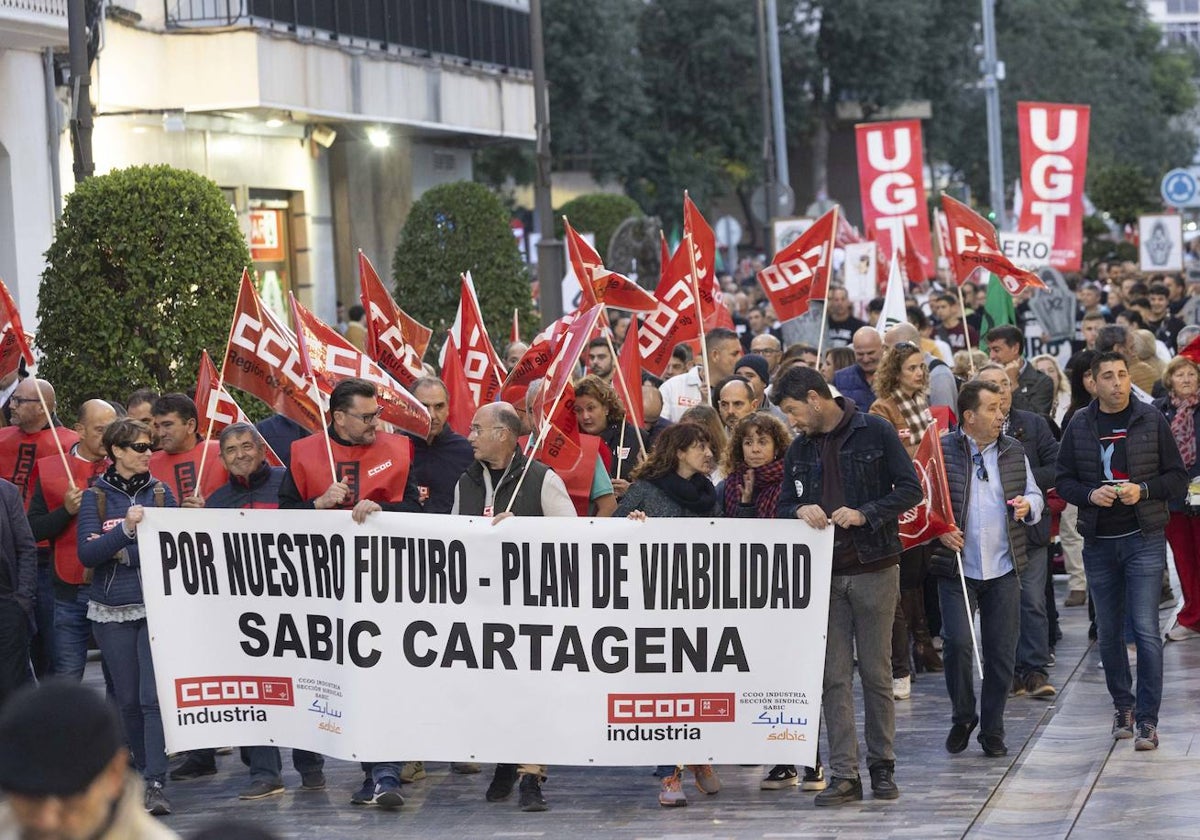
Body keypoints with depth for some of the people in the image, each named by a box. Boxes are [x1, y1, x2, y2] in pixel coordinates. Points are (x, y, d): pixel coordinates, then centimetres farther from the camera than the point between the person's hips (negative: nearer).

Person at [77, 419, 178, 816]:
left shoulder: (160, 493, 6)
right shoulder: (96, 497, 2)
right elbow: (87, 553, -9)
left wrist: (125, 554, -8)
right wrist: (126, 530, -23)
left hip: (157, 607, 0)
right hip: (112, 610, 0)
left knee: (154, 696, -12)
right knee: (128, 698, 6)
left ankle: (156, 784, -15)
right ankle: (143, 771, 23)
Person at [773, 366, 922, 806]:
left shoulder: (875, 432, -3)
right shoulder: (800, 449, 11)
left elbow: (910, 489, -5)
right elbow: (783, 508, 13)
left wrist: (865, 514, -17)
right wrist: (801, 511, -10)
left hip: (874, 570, -4)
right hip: (824, 573, 4)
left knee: (876, 672, 3)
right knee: (833, 676, 1)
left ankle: (882, 767, 15)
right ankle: (844, 775, 2)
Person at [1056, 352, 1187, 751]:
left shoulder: (1152, 420, 0)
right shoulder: (1079, 426, 5)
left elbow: (1178, 477, 2)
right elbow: (1064, 481, 8)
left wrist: (1143, 490, -15)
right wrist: (1090, 494, -12)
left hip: (1144, 538, -3)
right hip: (1098, 541, 3)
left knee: (1145, 628, -10)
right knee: (1108, 631, 10)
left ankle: (1146, 719, -8)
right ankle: (1123, 705, 27)